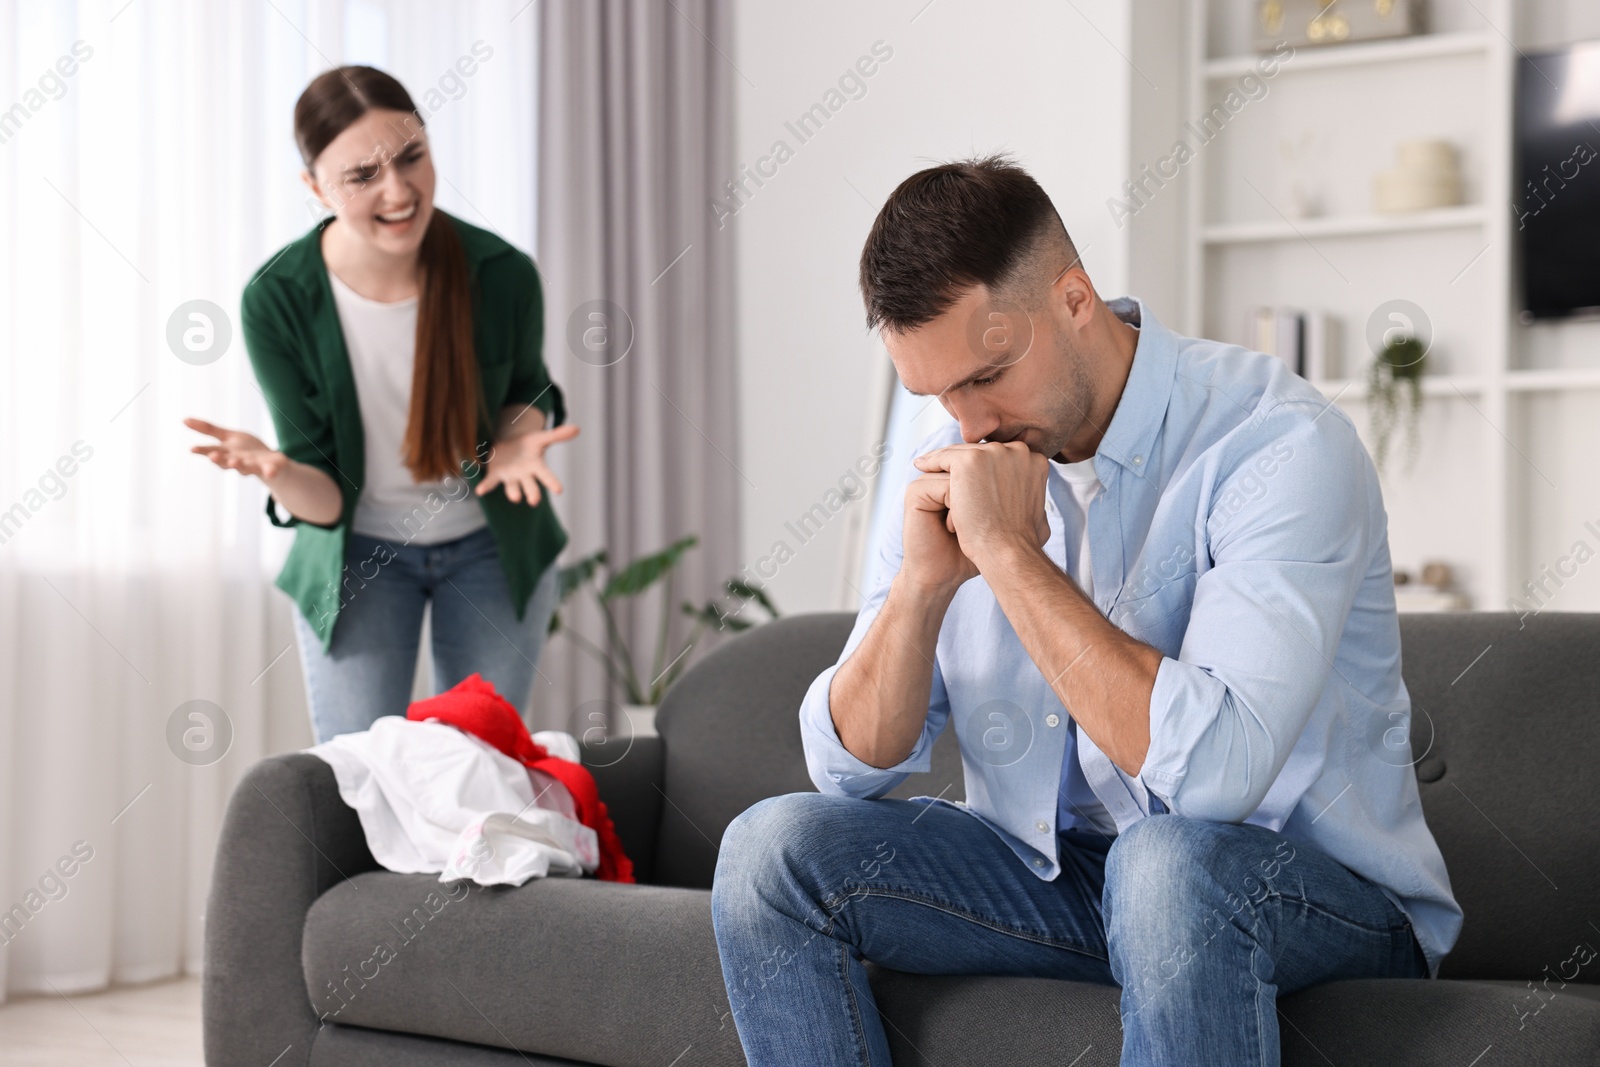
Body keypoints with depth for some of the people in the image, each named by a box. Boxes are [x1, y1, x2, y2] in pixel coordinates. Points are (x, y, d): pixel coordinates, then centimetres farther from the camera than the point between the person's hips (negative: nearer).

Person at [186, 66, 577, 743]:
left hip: (492, 547, 1)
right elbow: (326, 500, -17)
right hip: (356, 553, -1)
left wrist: (517, 441, -18)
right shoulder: (277, 299, -23)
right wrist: (278, 474, -39)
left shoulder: (502, 274, -21)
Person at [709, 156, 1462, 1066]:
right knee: (775, 848, -11)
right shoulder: (957, 468, 0)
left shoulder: (1281, 444, -20)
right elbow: (851, 767, 1)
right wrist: (922, 581, -18)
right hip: (1059, 876, 6)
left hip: (1320, 892, -6)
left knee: (1170, 861, -39)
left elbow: (1214, 770, -33)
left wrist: (1008, 550, -28)